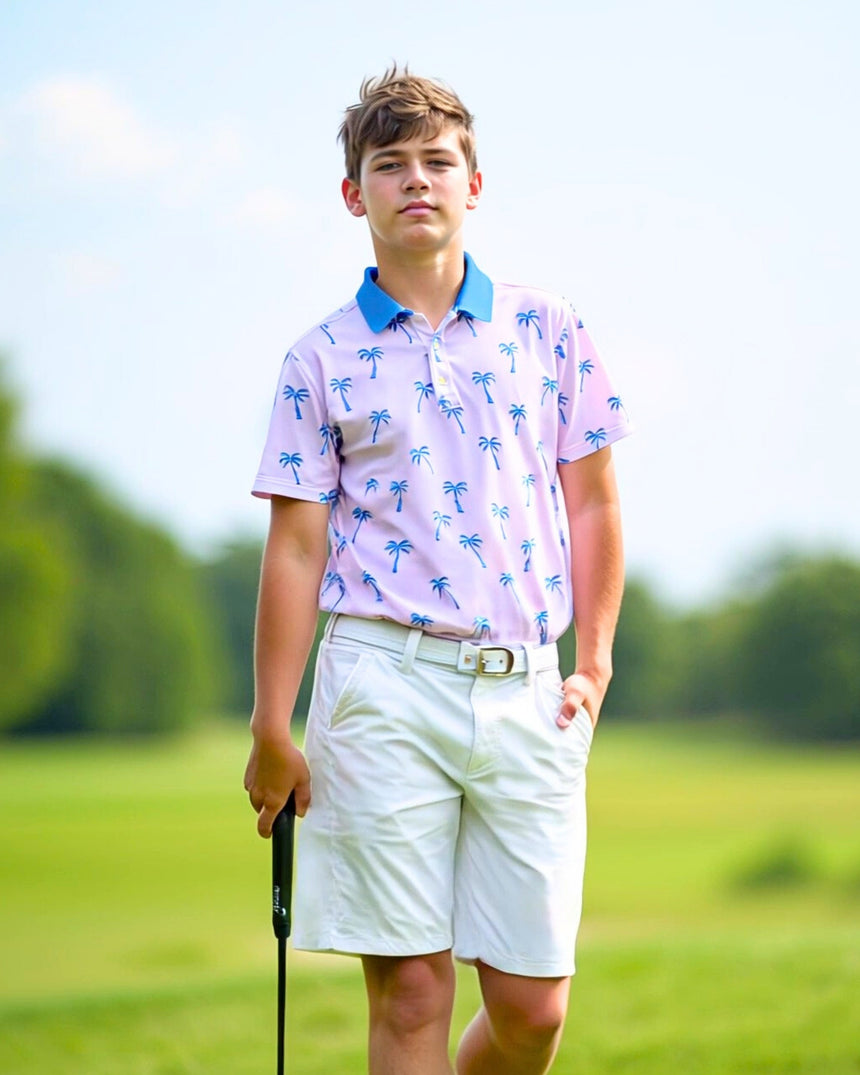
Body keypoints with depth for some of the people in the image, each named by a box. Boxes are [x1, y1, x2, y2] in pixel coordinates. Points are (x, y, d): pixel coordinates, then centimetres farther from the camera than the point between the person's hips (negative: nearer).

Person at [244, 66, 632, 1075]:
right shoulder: (321, 359, 5)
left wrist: (593, 666, 6)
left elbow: (593, 504, 14)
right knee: (409, 994, -2)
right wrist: (270, 729, 0)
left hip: (526, 688, 2)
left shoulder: (547, 328, 10)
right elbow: (296, 545, 3)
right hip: (384, 680, -2)